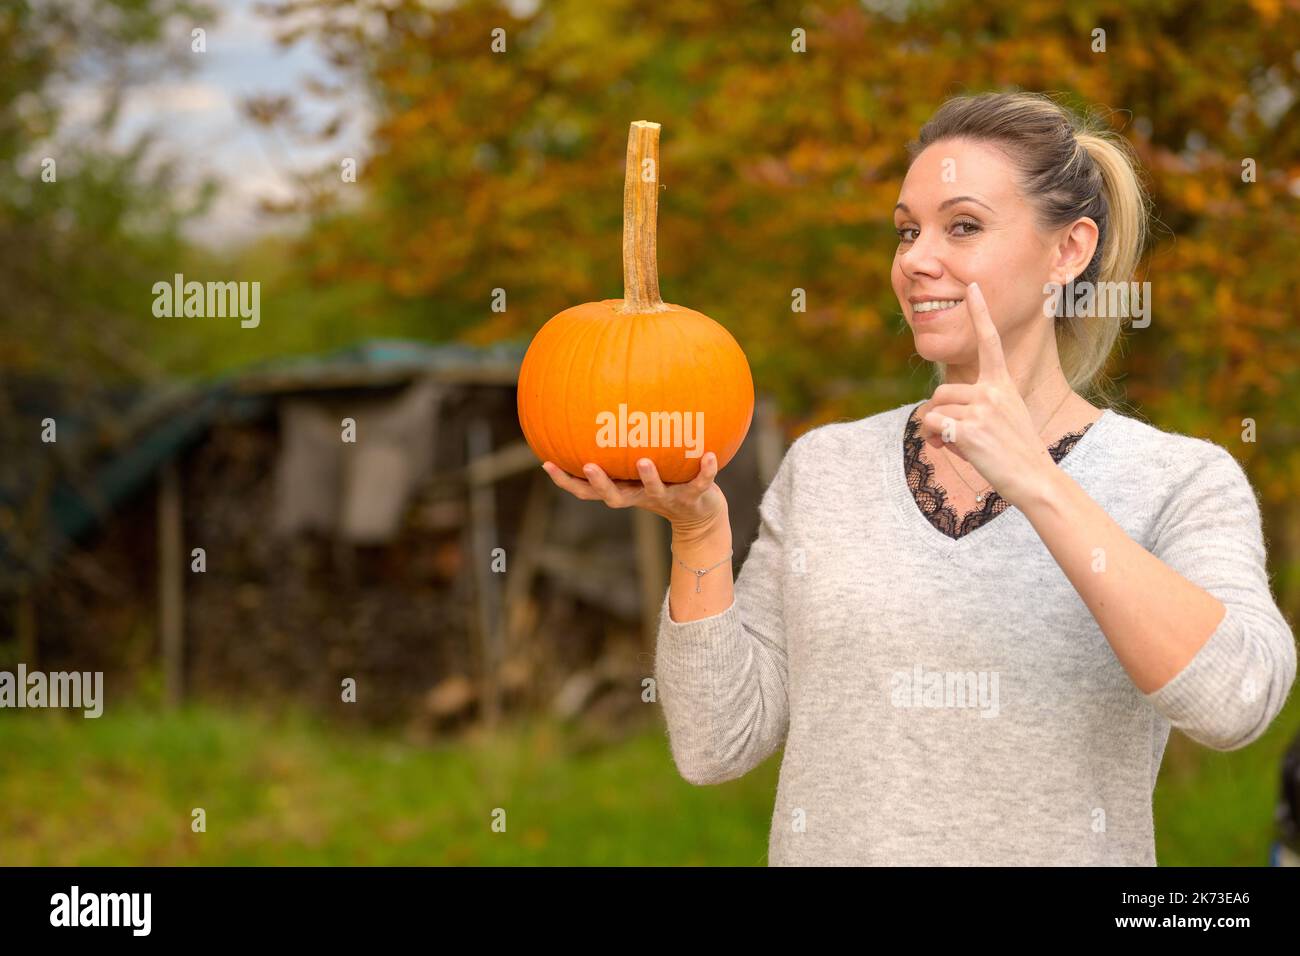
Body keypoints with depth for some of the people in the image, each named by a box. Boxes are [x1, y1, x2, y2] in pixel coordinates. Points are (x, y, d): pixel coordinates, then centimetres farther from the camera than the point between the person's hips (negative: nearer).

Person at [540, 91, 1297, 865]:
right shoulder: (825, 467, 2)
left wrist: (1038, 485, -27)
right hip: (831, 846, 2)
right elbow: (717, 744, 0)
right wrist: (699, 534, -13)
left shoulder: (1182, 484, -6)